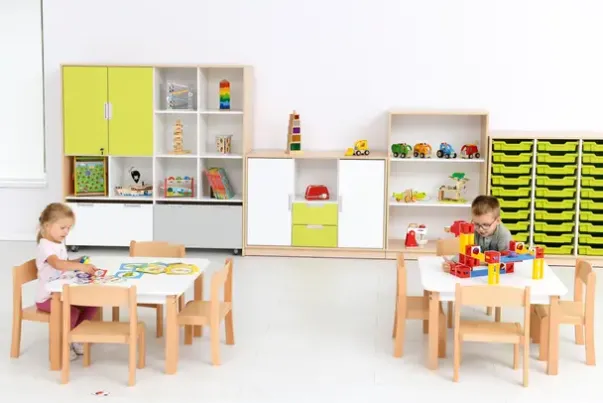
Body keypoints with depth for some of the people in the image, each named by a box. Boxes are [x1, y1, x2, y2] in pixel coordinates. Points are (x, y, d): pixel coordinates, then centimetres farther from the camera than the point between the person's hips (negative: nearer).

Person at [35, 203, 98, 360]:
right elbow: (57, 264, -40)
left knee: (91, 305, -3)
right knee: (72, 311, -30)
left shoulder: (60, 243, 10)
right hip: (47, 296, -9)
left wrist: (78, 261, 5)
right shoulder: (45, 246, -21)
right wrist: (81, 267, -49)